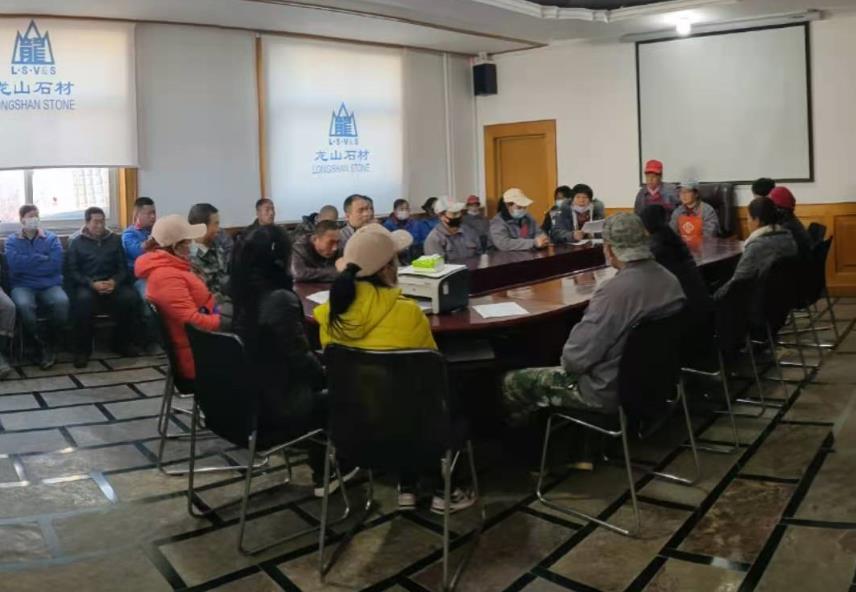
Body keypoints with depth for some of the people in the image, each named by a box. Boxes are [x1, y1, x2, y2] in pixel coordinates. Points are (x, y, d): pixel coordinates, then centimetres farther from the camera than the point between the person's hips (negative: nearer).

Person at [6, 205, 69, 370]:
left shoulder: (51, 238, 11)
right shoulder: (12, 241, 10)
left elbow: (56, 264, -6)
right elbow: (15, 265, -10)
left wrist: (28, 262, -4)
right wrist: (42, 258, -4)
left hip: (50, 285, 1)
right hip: (23, 286, 0)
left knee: (62, 302, -34)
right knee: (23, 305, -36)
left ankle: (49, 344, -11)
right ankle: (41, 345, -14)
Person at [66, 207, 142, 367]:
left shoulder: (115, 240, 16)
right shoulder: (76, 242, 8)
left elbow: (123, 267, 9)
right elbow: (72, 271, 0)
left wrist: (114, 282, -13)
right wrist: (92, 284, -17)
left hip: (112, 284, 2)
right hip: (86, 284, -2)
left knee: (131, 297, -30)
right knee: (83, 298, -38)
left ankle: (122, 342, -10)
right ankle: (82, 349, -25)